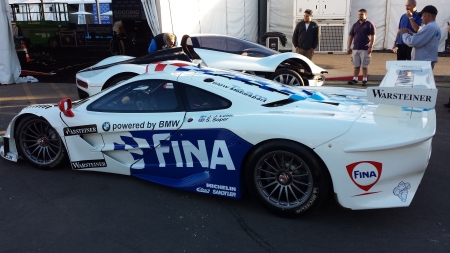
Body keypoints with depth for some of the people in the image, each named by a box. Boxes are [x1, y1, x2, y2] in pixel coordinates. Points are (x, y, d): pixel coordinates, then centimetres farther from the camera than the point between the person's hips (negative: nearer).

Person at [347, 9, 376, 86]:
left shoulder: (369, 25, -1)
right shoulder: (355, 25, 12)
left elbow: (373, 37, -6)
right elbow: (350, 36, 13)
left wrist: (370, 47, -13)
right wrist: (348, 47, 6)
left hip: (365, 49, -4)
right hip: (355, 49, 4)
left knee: (364, 65, 0)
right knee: (356, 65, 8)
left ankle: (364, 80, 8)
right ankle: (355, 79, 13)